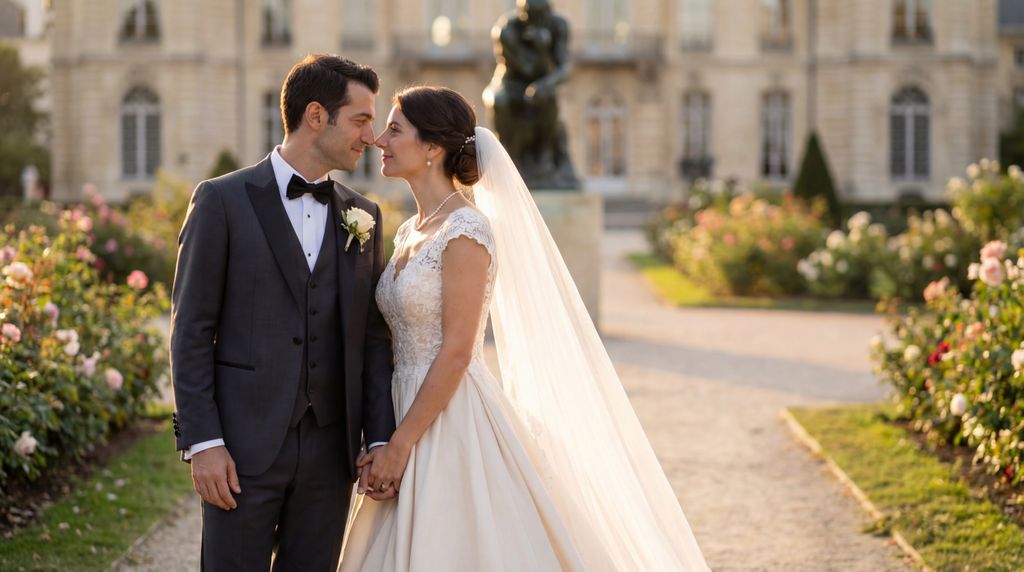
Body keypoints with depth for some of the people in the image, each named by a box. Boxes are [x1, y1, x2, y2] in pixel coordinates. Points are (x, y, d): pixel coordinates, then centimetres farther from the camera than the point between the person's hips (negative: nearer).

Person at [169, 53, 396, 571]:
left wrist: (380, 440, 2)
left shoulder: (362, 216, 11)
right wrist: (201, 442, -11)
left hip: (330, 450, 4)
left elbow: (373, 337, 11)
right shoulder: (223, 200, -2)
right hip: (245, 445, -4)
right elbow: (191, 331, -4)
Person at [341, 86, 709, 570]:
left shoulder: (466, 231, -14)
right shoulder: (410, 232, 12)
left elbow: (455, 352, -18)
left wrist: (401, 443, -16)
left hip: (454, 425, -8)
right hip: (416, 417, 8)